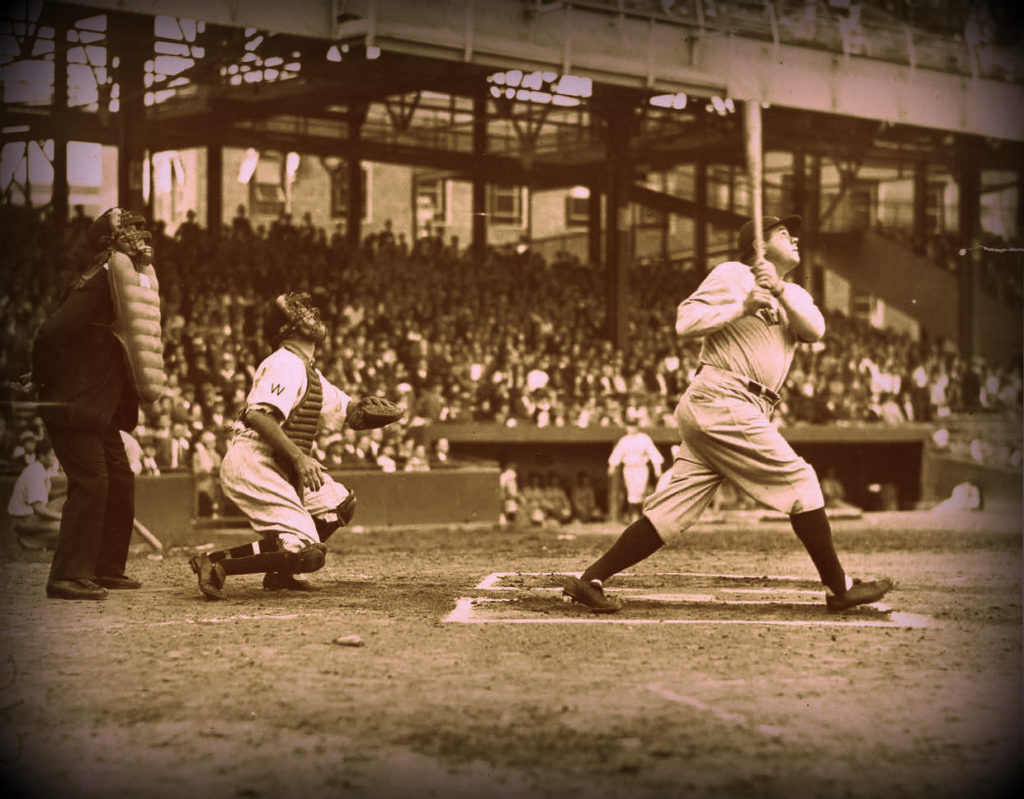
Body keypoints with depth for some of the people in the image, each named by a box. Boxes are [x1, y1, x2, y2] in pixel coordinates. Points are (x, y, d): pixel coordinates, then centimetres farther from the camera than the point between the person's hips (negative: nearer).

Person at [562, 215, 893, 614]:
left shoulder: (794, 295, 24)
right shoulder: (732, 275, 2)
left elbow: (815, 329, 2)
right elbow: (685, 322, -7)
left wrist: (780, 292, -13)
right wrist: (742, 308, -15)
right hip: (722, 400, -8)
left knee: (673, 510, 1)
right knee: (800, 481, -7)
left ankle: (590, 579, -1)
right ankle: (839, 588, -1)